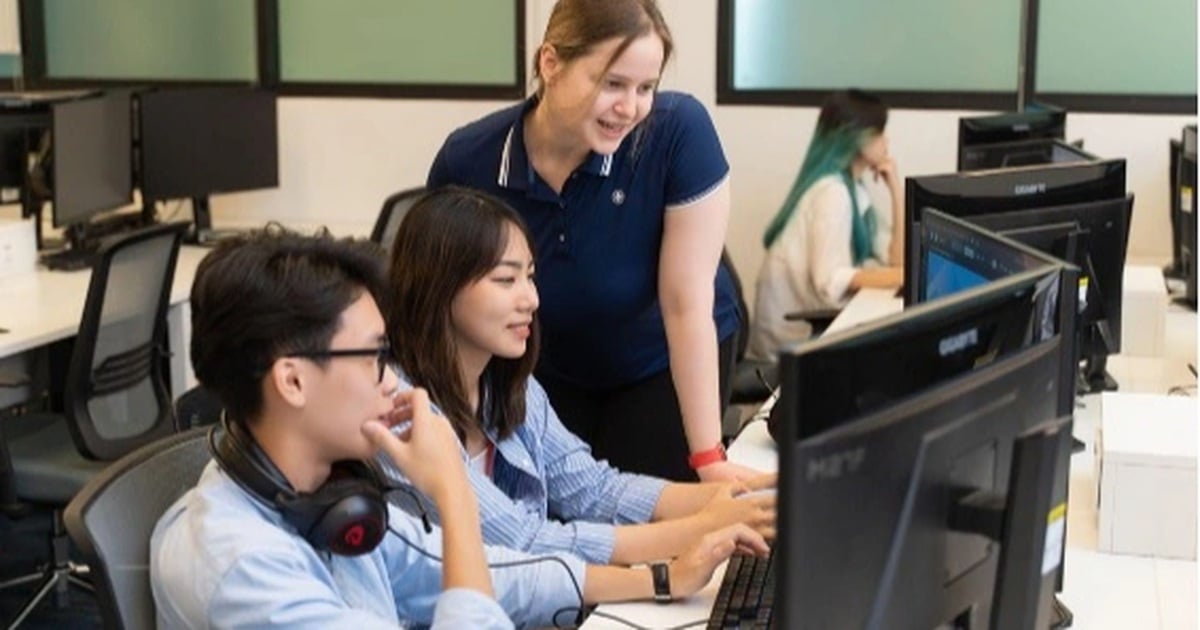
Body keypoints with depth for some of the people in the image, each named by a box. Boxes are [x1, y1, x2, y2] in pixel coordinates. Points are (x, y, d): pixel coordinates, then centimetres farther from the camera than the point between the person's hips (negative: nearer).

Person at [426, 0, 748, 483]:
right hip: (548, 372, 2)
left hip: (665, 366, -2)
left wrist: (708, 456, -26)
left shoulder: (679, 131, -29)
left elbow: (687, 303, -26)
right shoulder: (466, 161, -23)